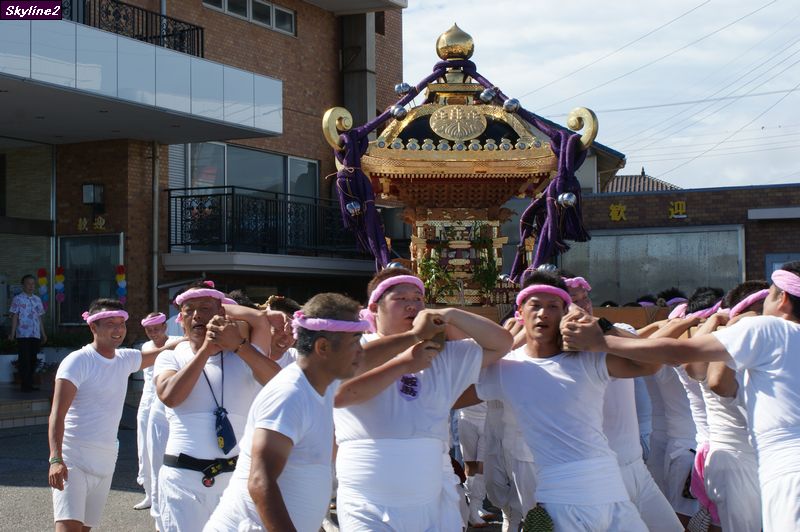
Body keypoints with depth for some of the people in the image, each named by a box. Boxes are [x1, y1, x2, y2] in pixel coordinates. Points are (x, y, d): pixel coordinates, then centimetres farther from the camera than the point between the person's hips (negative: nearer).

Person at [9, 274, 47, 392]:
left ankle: (30, 384, 15)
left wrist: (43, 333, 16)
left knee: (33, 360, 8)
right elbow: (14, 316, -4)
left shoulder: (37, 300, 14)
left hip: (36, 335, 5)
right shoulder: (18, 299, -1)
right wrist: (12, 333, -10)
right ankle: (24, 385, 1)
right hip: (23, 335, -5)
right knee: (24, 360, -4)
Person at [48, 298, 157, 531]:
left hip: (106, 462, 7)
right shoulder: (78, 361, -9)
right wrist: (55, 458, -29)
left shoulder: (126, 359, 10)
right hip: (73, 459, -7)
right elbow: (57, 413, -17)